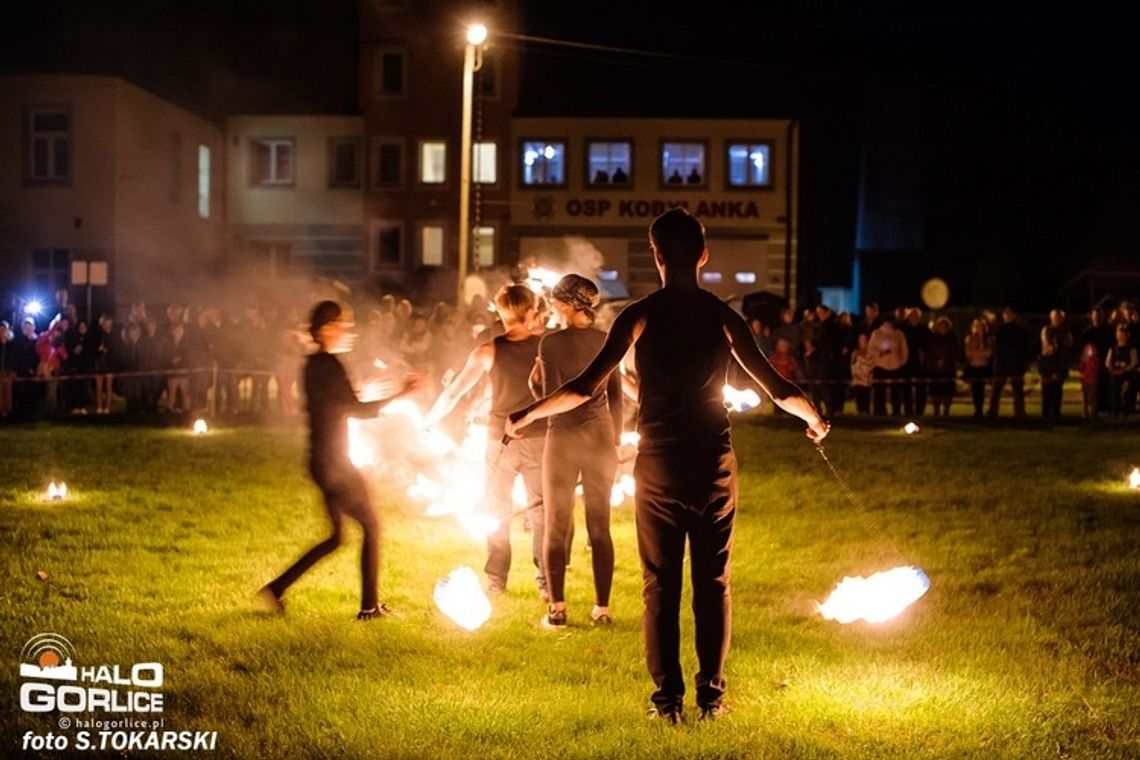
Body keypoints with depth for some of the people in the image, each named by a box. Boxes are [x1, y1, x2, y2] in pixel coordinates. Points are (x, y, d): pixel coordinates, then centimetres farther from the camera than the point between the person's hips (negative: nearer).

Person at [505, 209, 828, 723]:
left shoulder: (640, 315, -4)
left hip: (658, 467, -1)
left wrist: (526, 416, 5)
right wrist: (813, 418, 22)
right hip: (714, 464, 1)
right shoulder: (723, 316, 0)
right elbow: (775, 386, 2)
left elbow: (587, 387, -6)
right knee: (713, 583, 8)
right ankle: (711, 695, 9)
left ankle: (667, 698, 5)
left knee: (661, 585, 6)